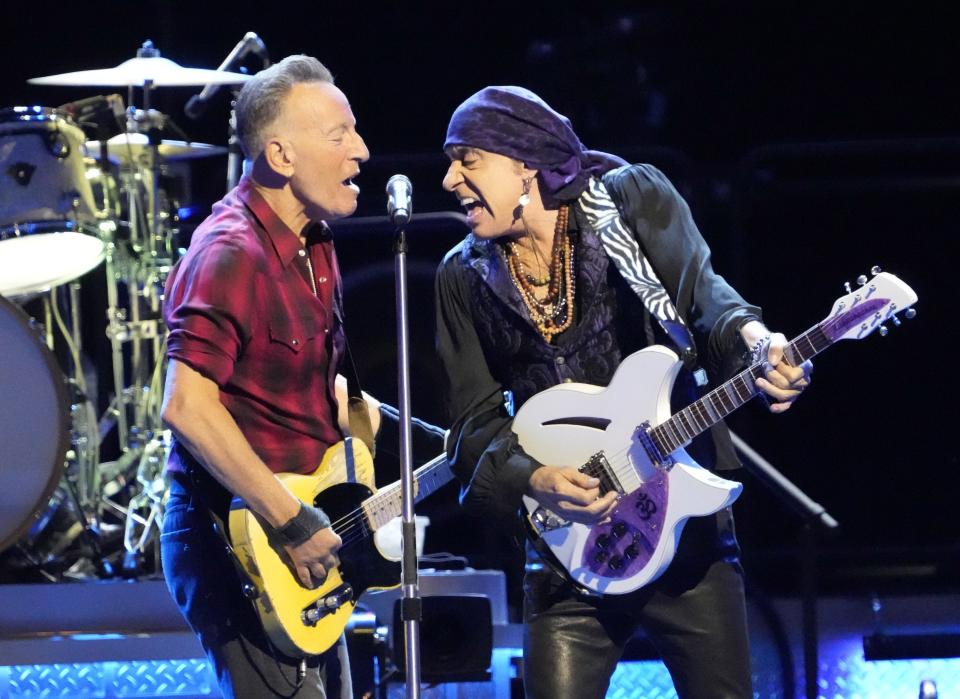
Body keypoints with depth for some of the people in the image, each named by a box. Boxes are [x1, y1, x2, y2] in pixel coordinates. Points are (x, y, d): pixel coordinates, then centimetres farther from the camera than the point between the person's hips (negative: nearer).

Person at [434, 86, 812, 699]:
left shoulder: (634, 200, 0)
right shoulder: (466, 277, 7)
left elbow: (701, 295, -10)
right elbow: (476, 422, 4)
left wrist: (749, 336, -32)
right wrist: (534, 480, -15)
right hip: (566, 547, 2)